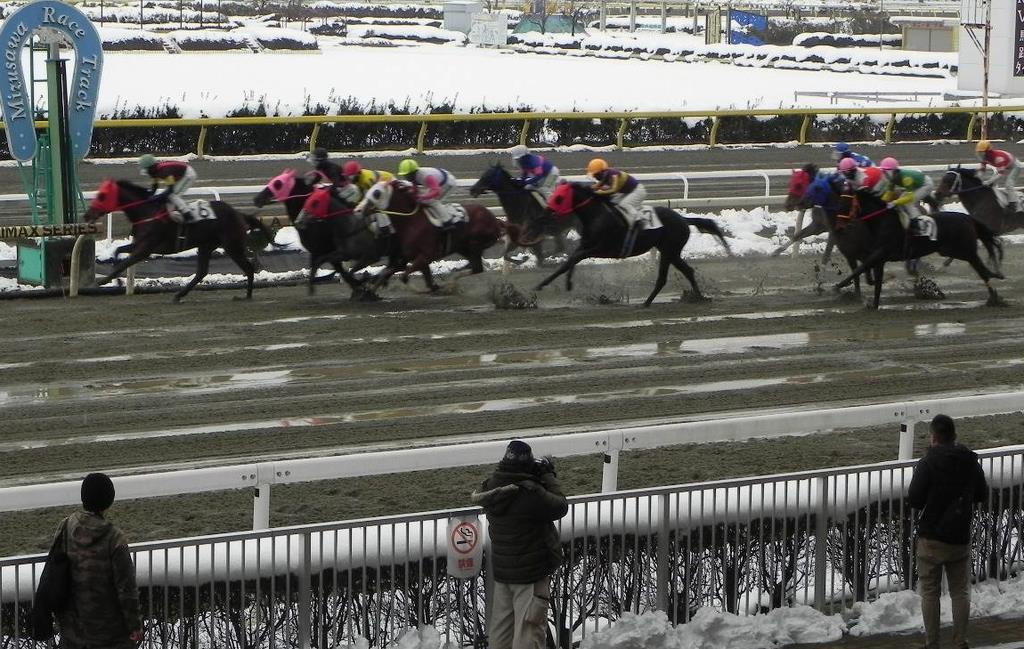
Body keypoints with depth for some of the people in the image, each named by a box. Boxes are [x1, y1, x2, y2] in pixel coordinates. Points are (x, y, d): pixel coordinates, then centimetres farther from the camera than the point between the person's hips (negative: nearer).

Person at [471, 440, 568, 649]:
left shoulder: (493, 486, -5)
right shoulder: (531, 494, -25)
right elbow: (560, 506, -11)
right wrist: (549, 477, 0)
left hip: (500, 569, 7)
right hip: (531, 573, -7)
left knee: (500, 630, 18)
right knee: (529, 631, 0)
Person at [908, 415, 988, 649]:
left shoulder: (928, 463, -16)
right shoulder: (971, 461, -1)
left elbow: (914, 500, -17)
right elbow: (982, 495, 11)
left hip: (931, 539, -4)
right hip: (961, 538, 4)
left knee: (930, 592, 6)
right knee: (961, 592, 13)